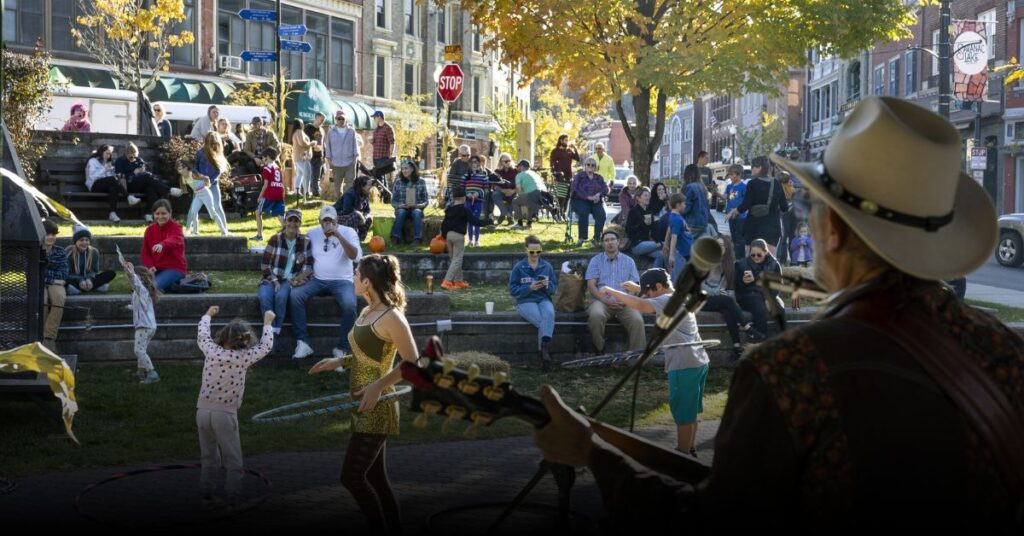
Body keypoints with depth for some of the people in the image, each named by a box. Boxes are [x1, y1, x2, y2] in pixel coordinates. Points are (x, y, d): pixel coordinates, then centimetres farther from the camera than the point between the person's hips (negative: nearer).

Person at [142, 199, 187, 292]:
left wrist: (162, 244, -57)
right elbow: (145, 252, 9)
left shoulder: (175, 227, -8)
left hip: (175, 268, -6)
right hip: (156, 269, 6)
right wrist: (150, 266, -12)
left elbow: (175, 239, -34)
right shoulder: (150, 229, 8)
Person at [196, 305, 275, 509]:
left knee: (209, 459, 17)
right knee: (233, 463, 5)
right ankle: (233, 503, 6)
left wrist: (208, 315, 38)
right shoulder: (243, 357, -12)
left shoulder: (211, 350, -3)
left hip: (203, 411, 5)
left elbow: (202, 335, 21)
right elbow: (265, 346, 5)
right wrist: (267, 322, 19)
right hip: (225, 414, -5)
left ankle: (208, 498, 22)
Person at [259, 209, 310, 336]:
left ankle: (276, 329, -21)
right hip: (271, 279, 0)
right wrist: (275, 281, -14)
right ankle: (270, 330, -28)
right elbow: (264, 264, -1)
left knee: (281, 295, -35)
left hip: (291, 281, 0)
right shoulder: (275, 239, 0)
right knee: (265, 295, -34)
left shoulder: (305, 242, 3)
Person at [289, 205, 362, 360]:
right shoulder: (312, 233, 10)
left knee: (349, 305, -33)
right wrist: (302, 274, -7)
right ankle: (303, 343, -20)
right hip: (317, 280, 3)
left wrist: (338, 234, -23)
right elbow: (307, 259, 15)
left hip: (342, 281, -3)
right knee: (295, 295, -24)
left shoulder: (348, 232, -1)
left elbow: (356, 257, -17)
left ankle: (342, 348, -17)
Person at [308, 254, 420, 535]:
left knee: (352, 476, -8)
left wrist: (377, 386, -24)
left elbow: (412, 363, -18)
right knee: (375, 476, 12)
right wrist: (339, 361, 8)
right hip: (363, 405, 9)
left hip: (375, 407, -9)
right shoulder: (366, 312, 9)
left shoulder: (391, 317, -17)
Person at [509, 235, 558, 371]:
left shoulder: (547, 266, 10)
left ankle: (544, 348, -39)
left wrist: (547, 286, -13)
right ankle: (545, 354, -24)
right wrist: (529, 288, -16)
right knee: (542, 322, -29)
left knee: (549, 314, -34)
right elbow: (513, 290, -2)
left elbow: (554, 289, 10)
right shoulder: (519, 267, 3)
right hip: (525, 302, -2)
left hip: (544, 300, 2)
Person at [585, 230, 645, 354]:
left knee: (637, 321, -30)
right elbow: (591, 285, 2)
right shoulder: (596, 261, 12)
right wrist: (606, 301, -13)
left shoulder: (629, 261, 16)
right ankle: (599, 351, -19)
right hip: (602, 300, -1)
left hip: (624, 302, 1)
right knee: (596, 315, -36)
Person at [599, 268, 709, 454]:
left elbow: (641, 305, -30)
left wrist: (611, 291, -22)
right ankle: (690, 450, 30)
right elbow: (660, 294, 37)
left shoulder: (669, 301, -15)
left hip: (685, 365, -10)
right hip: (698, 362, 10)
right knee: (689, 411, 20)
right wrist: (637, 289, 27)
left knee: (683, 414, -2)